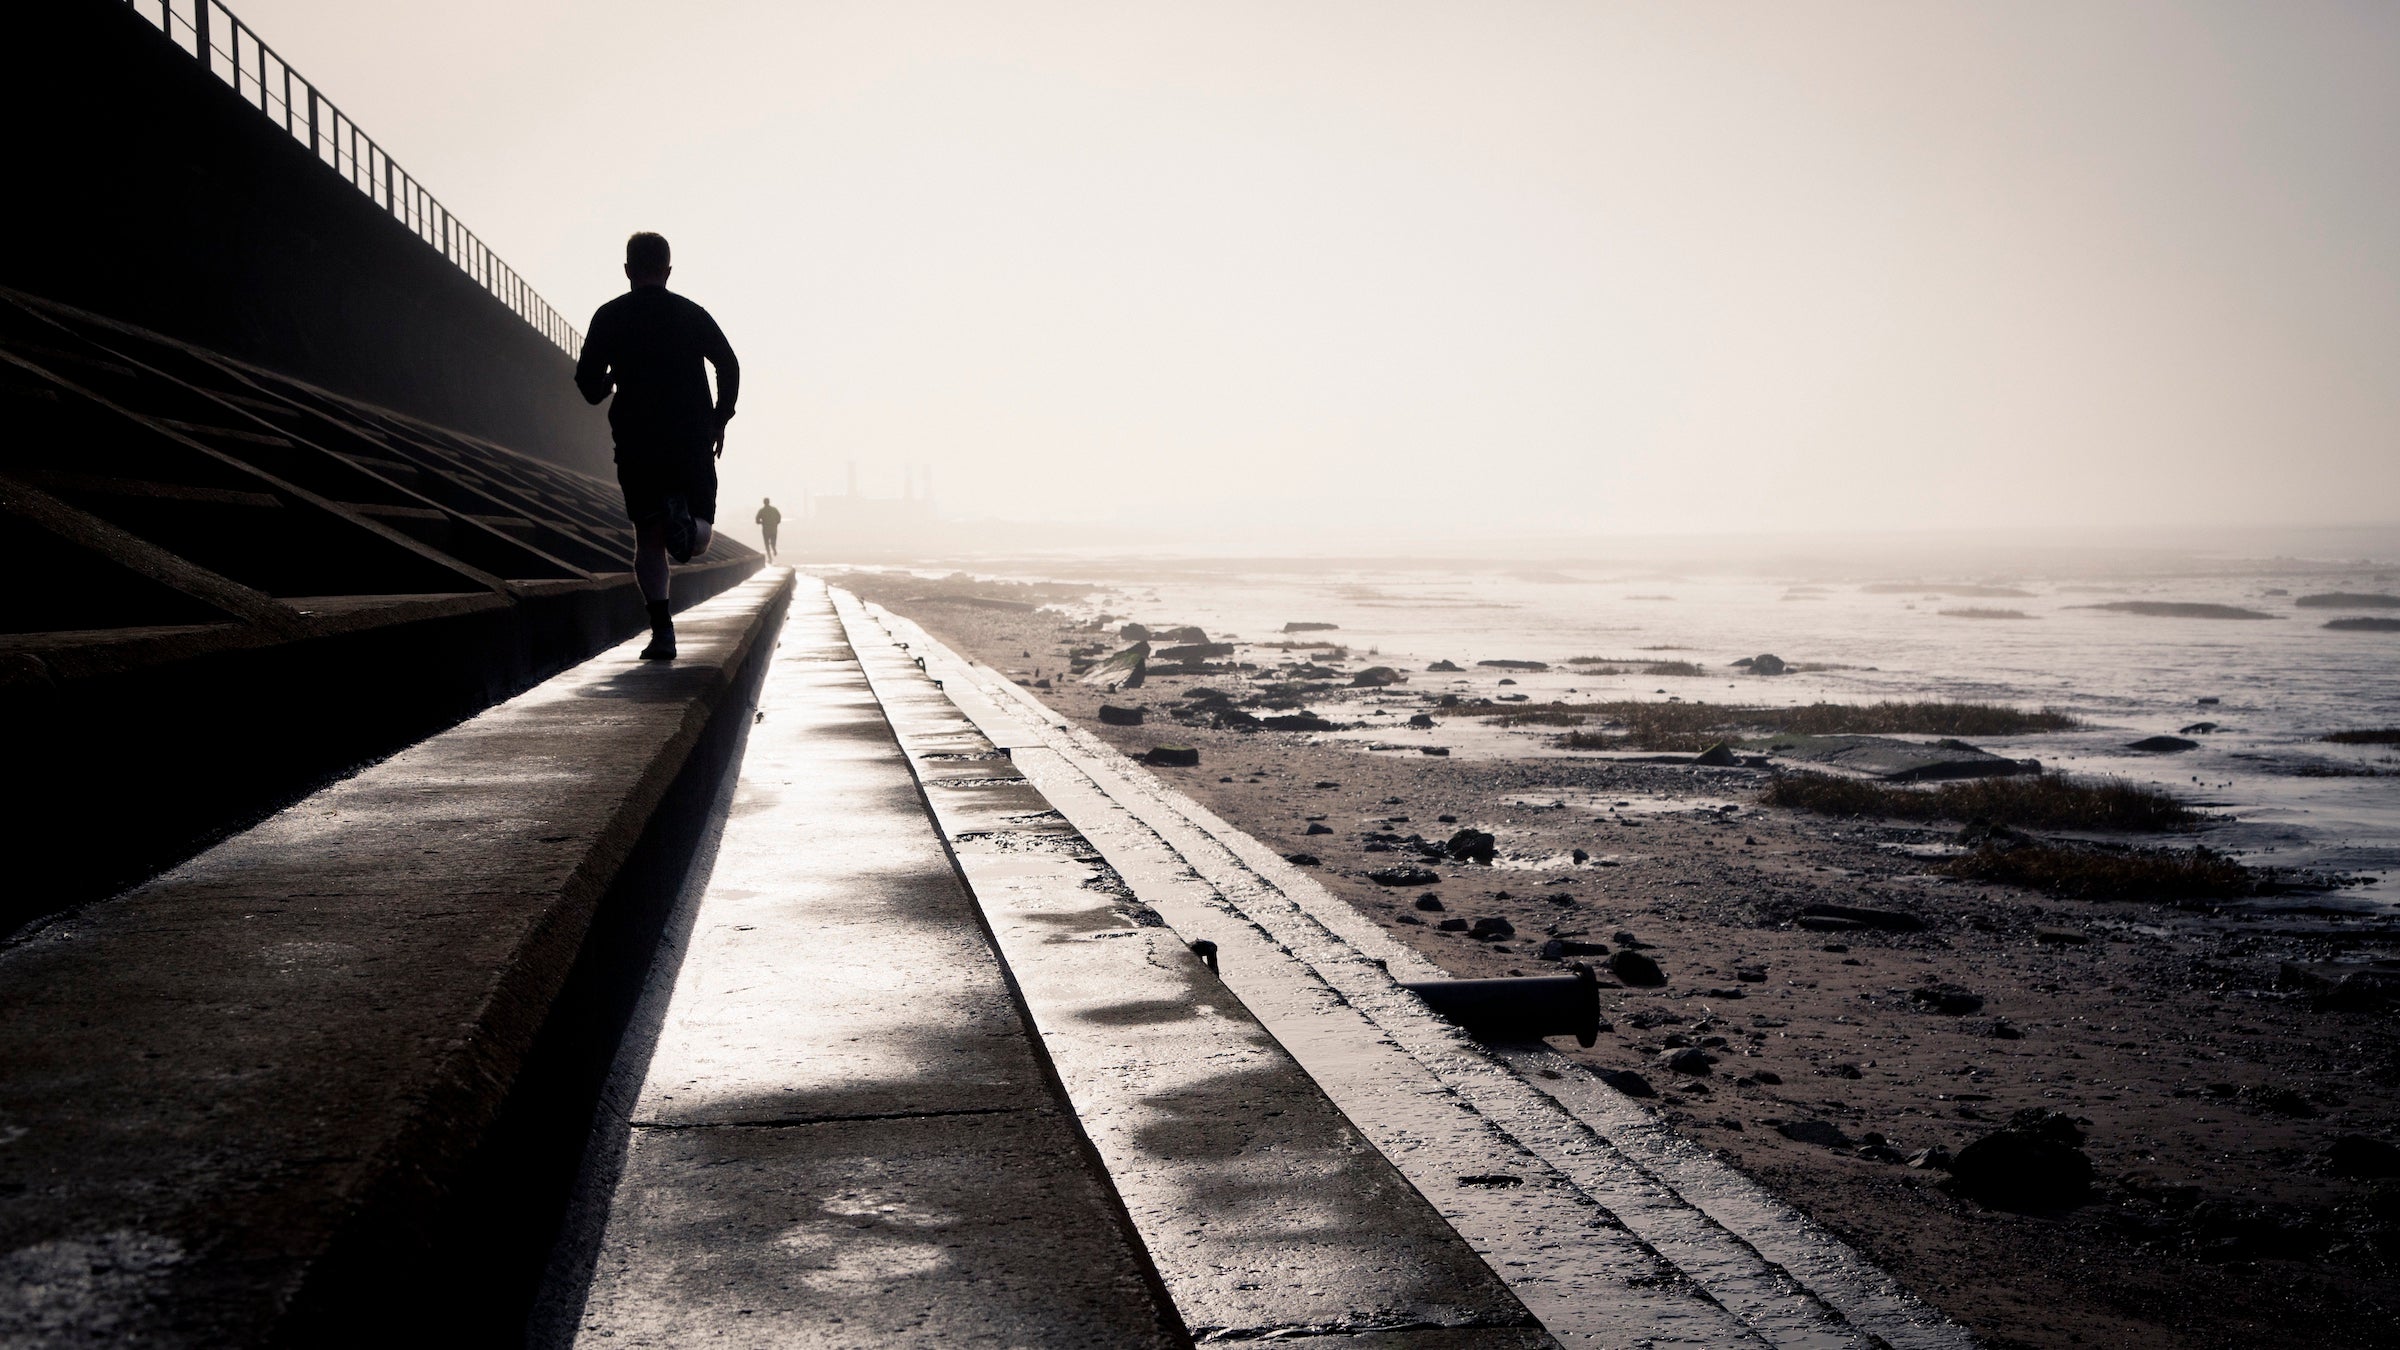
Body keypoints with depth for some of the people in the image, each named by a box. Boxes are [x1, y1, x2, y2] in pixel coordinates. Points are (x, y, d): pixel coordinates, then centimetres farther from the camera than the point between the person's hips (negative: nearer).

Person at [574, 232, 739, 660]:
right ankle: (684, 519, -28)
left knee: (648, 537, 8)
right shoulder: (691, 314, 5)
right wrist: (720, 419, 6)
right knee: (699, 536, 10)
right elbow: (728, 364, -4)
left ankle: (662, 629, -6)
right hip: (692, 441, 0)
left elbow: (588, 382, 0)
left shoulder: (609, 317, 4)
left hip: (636, 443, 0)